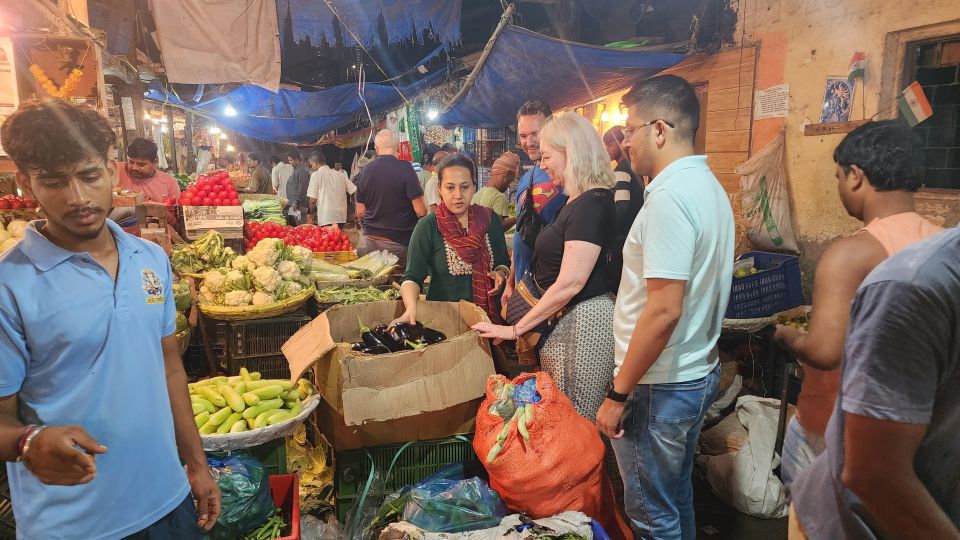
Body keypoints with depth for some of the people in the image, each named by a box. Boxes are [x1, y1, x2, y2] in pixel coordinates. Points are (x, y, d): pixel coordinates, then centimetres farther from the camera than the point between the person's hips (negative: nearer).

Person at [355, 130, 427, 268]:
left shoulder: (366, 170, 1)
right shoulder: (405, 168, -11)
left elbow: (360, 213, 7)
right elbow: (420, 211, -15)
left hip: (370, 238, 4)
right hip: (399, 240, -4)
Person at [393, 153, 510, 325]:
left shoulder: (490, 219, 6)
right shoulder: (427, 227, -4)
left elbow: (504, 262, 18)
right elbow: (412, 277, -11)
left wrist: (500, 273, -5)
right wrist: (411, 308, -29)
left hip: (488, 313, 3)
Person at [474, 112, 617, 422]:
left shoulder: (591, 205, -17)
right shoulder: (578, 201, 14)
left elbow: (570, 284, -20)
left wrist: (516, 329, -14)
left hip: (587, 320, -9)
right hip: (567, 316, 10)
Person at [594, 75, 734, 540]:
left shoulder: (670, 196, -22)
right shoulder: (709, 187, 9)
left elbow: (664, 310, -27)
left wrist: (618, 395, -19)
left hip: (661, 386, -9)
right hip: (699, 371, 10)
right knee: (677, 496, 25)